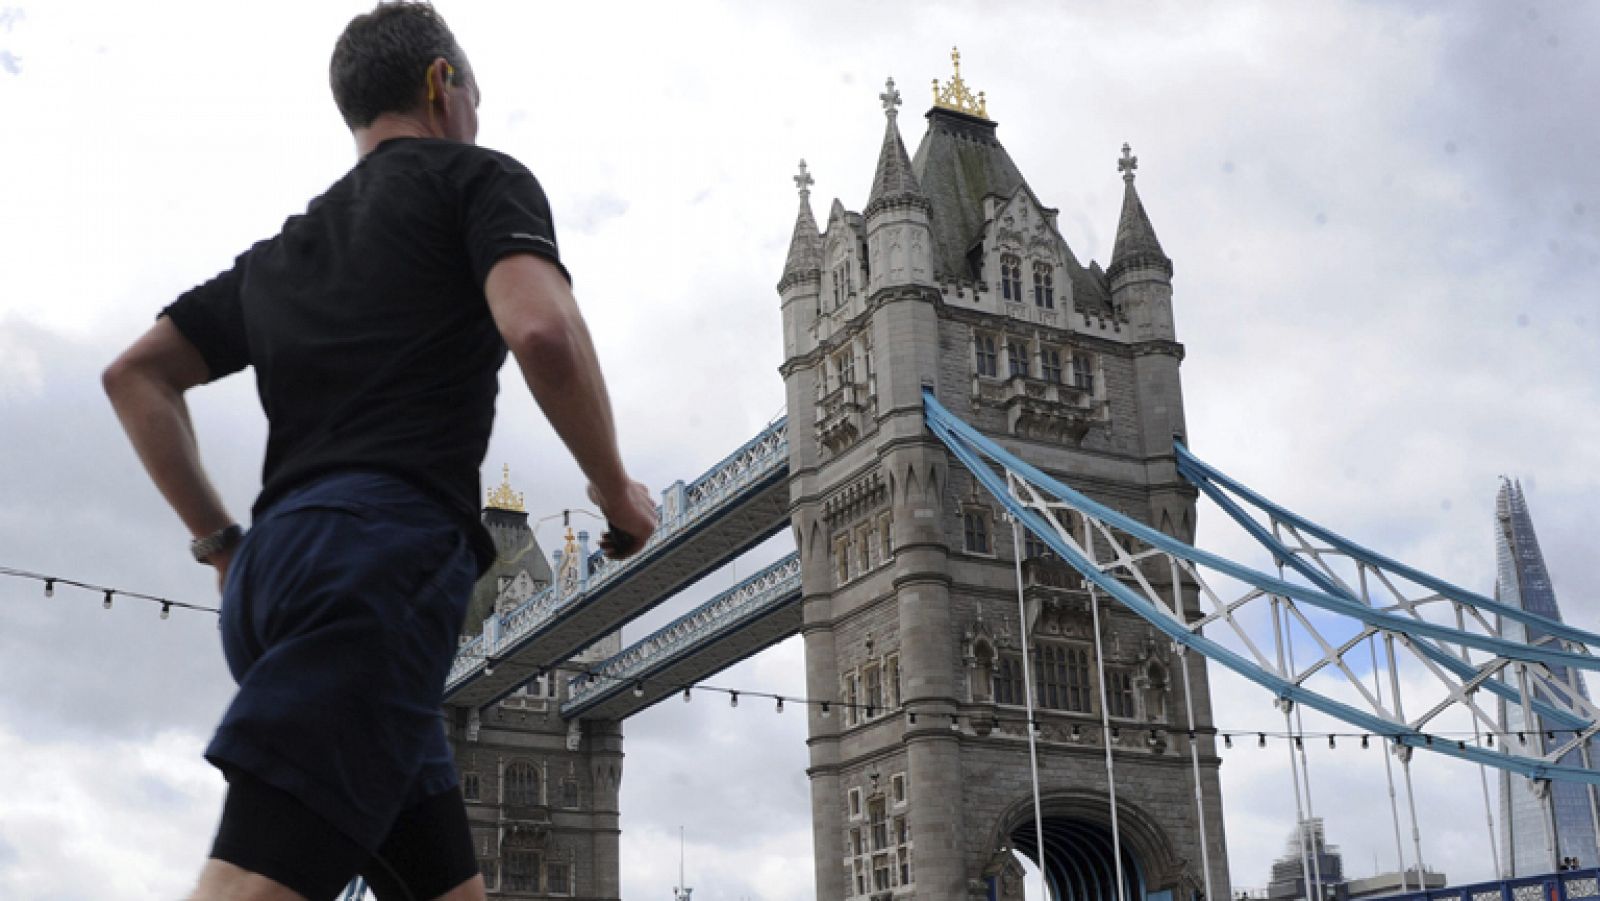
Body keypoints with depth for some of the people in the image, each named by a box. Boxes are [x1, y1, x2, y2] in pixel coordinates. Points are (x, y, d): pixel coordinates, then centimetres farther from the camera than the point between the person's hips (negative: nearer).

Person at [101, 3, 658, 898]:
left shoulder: (288, 245, 28)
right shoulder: (478, 178, 8)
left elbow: (135, 375, 25)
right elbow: (541, 327, -11)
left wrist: (220, 542, 23)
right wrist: (616, 489, 2)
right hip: (384, 542, -7)